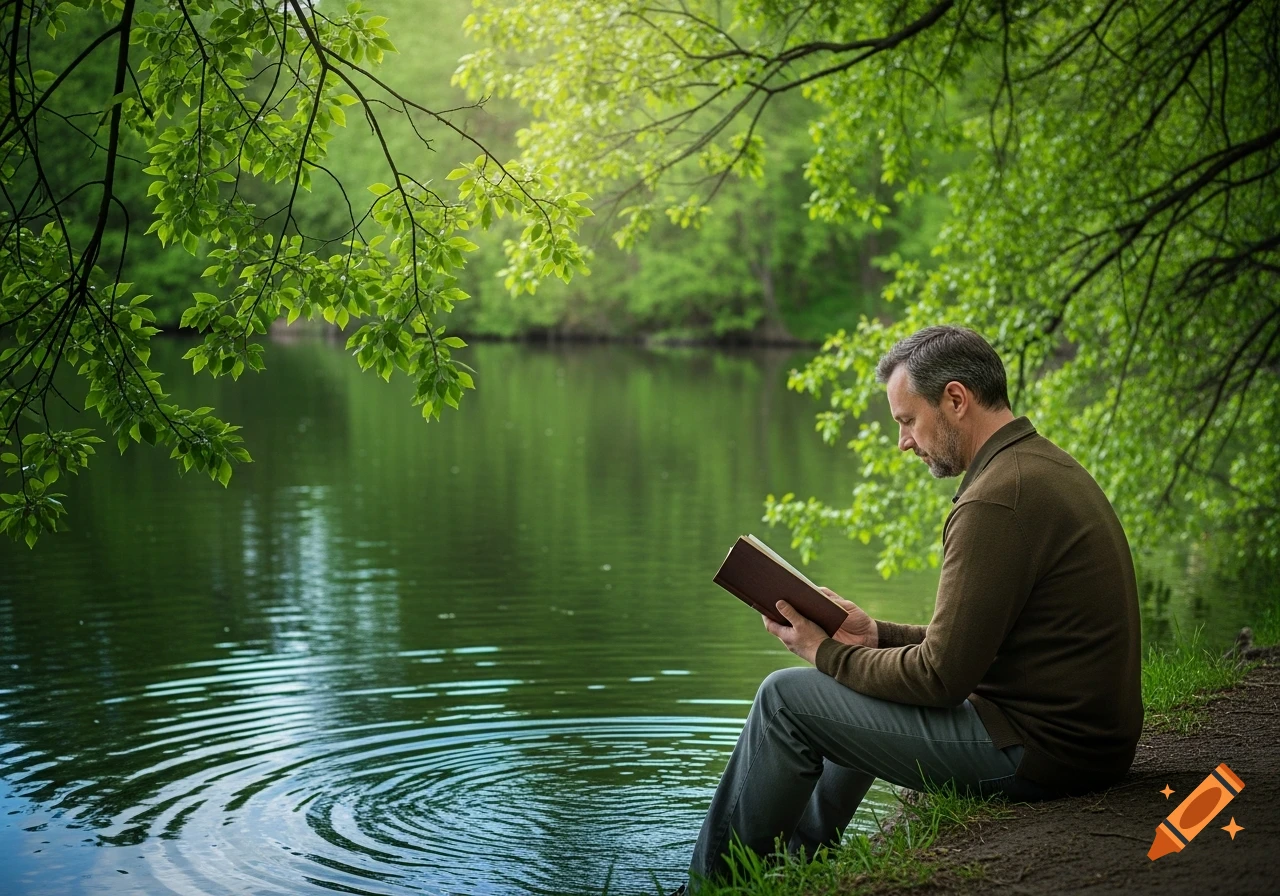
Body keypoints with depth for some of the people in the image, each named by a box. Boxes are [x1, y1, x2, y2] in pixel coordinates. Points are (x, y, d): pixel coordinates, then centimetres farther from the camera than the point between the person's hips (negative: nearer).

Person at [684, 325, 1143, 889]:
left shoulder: (997, 498, -21)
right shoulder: (1046, 467, 11)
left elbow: (941, 677, -20)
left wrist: (827, 654, -5)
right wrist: (875, 634, 10)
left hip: (1041, 750, -10)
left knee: (786, 697, -4)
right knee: (866, 684, 29)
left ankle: (709, 881, 13)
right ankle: (798, 864, 39)